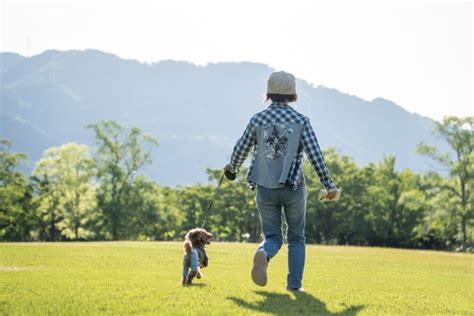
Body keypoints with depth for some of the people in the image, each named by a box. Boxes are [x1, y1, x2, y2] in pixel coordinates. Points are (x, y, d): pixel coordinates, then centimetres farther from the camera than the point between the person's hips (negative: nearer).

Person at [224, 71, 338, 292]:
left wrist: (232, 168, 27)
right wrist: (329, 185, -6)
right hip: (293, 188, -1)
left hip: (265, 188, 1)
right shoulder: (301, 121, -5)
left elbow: (241, 149, 6)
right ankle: (294, 283, 6)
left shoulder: (258, 119, 0)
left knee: (272, 236, 10)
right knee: (296, 237, 15)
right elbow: (315, 155, -10)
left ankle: (263, 254, -24)